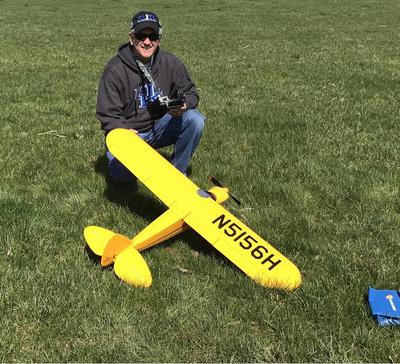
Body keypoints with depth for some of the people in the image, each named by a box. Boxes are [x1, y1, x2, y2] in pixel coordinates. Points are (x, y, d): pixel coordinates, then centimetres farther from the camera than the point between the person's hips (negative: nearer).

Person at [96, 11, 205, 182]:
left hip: (160, 128, 3)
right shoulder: (115, 69, -14)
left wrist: (184, 105, -22)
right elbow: (108, 115, -11)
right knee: (121, 174, -27)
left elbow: (190, 93, 3)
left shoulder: (171, 63, -6)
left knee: (195, 119, -23)